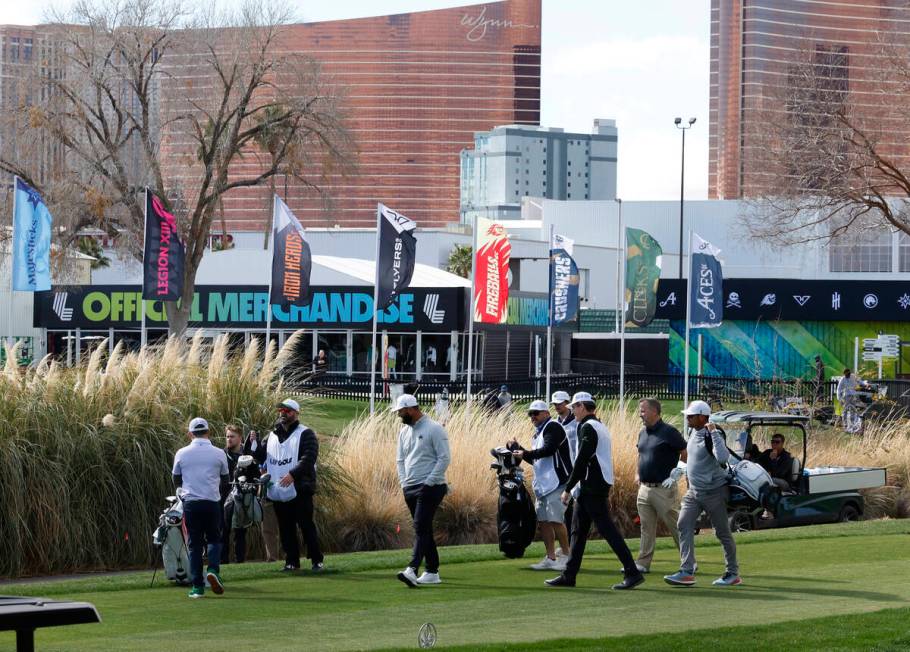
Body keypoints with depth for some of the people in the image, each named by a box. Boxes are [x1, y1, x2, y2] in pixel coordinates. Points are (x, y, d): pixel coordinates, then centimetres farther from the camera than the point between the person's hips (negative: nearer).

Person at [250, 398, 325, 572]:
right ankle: (292, 562, 15)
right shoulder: (272, 436, 17)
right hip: (278, 491, 6)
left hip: (300, 490, -6)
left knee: (306, 525, -5)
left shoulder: (305, 434, -2)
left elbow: (308, 458, -14)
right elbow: (261, 457, 17)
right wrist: (253, 445, -2)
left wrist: (293, 474, -26)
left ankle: (317, 560, 0)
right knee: (286, 529, 8)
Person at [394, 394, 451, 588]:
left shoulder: (434, 429, -9)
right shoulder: (404, 431, 14)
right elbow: (400, 459, 18)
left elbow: (444, 458, -12)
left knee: (421, 528, -17)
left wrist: (428, 482, -15)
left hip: (430, 488, -8)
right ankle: (432, 572, 15)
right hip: (410, 489, 8)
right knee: (423, 530, 10)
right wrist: (403, 482, 5)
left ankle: (412, 570, -28)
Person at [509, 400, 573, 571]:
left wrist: (525, 454, -18)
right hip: (543, 484, 10)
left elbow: (548, 450, -21)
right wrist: (519, 450, 14)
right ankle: (550, 558, 12)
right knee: (543, 521, 8)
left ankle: (565, 556, -3)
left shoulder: (553, 427, -7)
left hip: (556, 482, -10)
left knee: (555, 520, -10)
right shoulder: (538, 433, 21)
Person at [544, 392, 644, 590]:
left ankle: (632, 573, -11)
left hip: (592, 487, -10)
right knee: (578, 530, 12)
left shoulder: (588, 428, -12)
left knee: (607, 529, -10)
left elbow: (582, 461, -18)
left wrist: (568, 488, -14)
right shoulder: (601, 427, 18)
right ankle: (568, 576, 15)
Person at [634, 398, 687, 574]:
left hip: (663, 489, -8)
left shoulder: (668, 432, -11)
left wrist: (677, 473, -12)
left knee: (676, 527, -2)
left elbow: (687, 455, -9)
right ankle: (643, 563, 12)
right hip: (644, 489, 8)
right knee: (646, 528, 9)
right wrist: (639, 477, 17)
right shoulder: (643, 433, 13)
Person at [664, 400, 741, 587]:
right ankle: (687, 572, -10)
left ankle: (733, 574, 14)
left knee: (723, 533, 2)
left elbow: (723, 457, -37)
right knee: (684, 525, -6)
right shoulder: (694, 434, 8)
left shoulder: (712, 436, -18)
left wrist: (713, 433, -33)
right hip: (694, 491, 8)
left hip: (713, 491, -8)